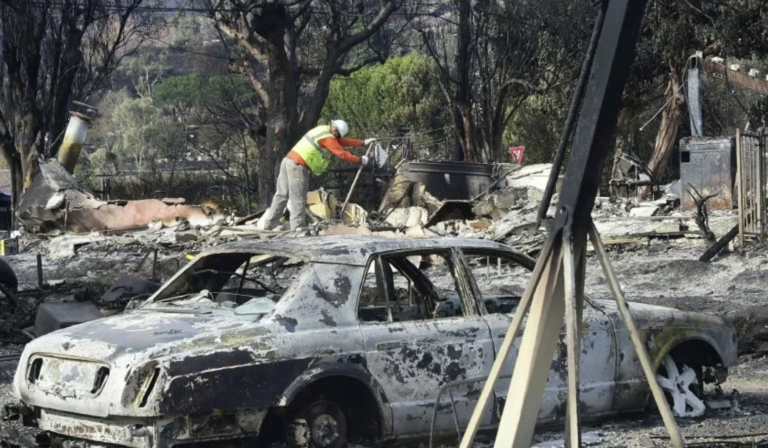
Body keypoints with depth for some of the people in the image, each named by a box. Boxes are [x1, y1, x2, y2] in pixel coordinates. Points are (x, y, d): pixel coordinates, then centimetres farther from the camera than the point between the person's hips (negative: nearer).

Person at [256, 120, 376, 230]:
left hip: (288, 161, 9)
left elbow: (342, 141, 26)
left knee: (281, 196, 11)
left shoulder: (323, 130, 18)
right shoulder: (328, 138, -10)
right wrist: (360, 160, 2)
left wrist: (363, 142, 28)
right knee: (298, 200, -4)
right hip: (298, 166, -9)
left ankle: (267, 224, 10)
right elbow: (342, 154, -9)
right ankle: (297, 229, -3)